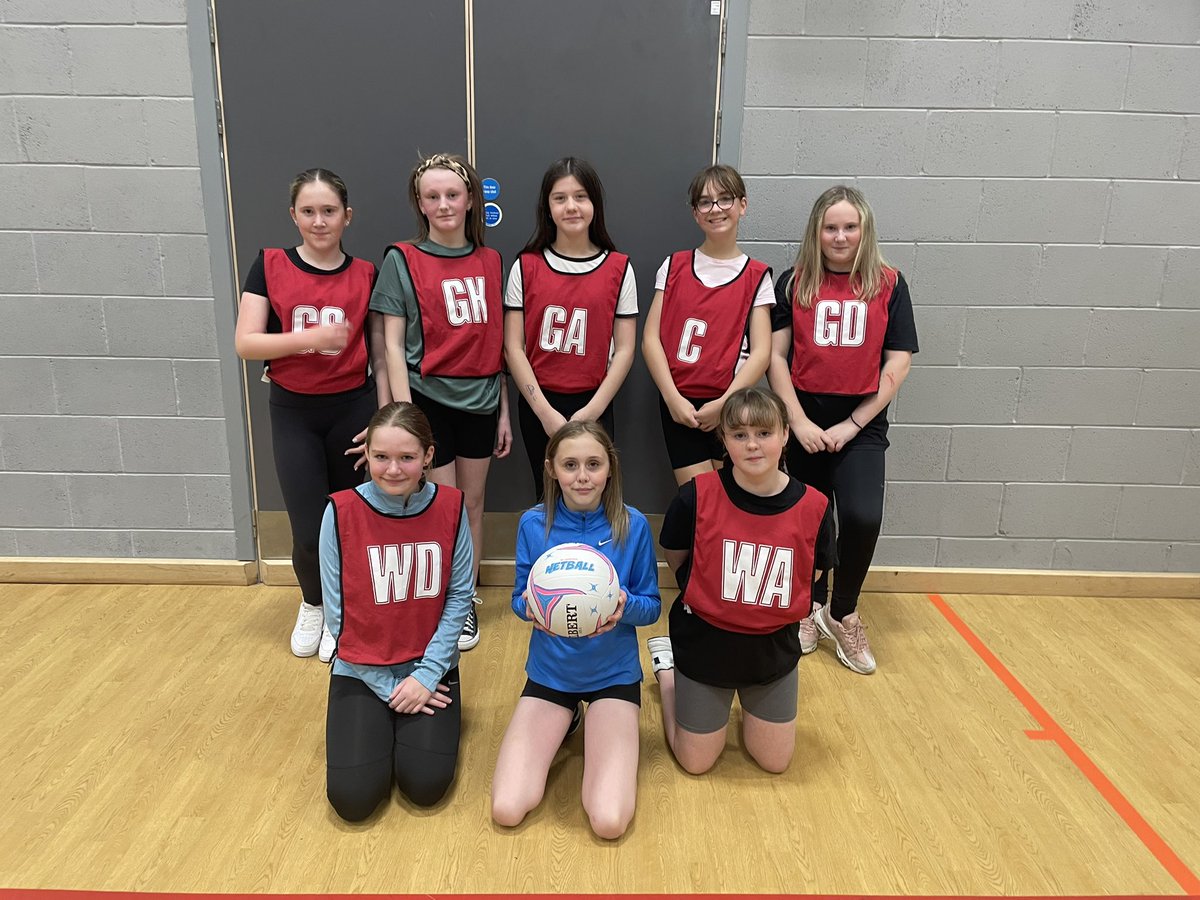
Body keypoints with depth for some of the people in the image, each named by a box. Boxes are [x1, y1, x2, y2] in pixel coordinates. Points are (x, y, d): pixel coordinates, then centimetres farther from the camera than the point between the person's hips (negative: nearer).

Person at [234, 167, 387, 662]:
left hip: (352, 407, 1)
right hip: (293, 411, 0)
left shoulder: (366, 275, 0)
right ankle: (312, 604, 29)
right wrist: (310, 338, -23)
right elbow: (245, 343, -9)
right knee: (309, 532, -2)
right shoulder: (270, 266, -2)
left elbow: (380, 356, 4)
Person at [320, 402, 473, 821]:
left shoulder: (450, 506, -9)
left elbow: (459, 596, -5)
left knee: (425, 784, -13)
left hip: (430, 667, 1)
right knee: (353, 797, -11)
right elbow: (337, 611, -10)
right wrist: (387, 687, -9)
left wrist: (426, 674, -12)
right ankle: (380, 726, 20)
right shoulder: (342, 511, -14)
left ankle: (412, 729, 20)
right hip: (361, 673, 0)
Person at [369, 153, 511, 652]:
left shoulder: (489, 261, 6)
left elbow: (496, 343, 8)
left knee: (473, 503, 12)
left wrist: (505, 409, 8)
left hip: (480, 400, 4)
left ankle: (465, 602, 29)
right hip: (429, 398, -4)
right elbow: (392, 345, -7)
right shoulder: (403, 260, -4)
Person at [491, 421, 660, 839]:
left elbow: (651, 607, -3)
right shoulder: (534, 523, -9)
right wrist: (530, 607, -23)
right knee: (506, 810, -8)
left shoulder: (632, 525, -12)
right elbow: (519, 599, 1)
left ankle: (596, 735, 18)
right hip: (549, 672, 1)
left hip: (613, 674, -1)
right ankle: (564, 725, 20)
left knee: (609, 822, -14)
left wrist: (625, 606, -27)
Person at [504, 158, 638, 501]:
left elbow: (624, 350, -2)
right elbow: (513, 347, -2)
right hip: (538, 404, 1)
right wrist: (544, 411, -10)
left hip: (593, 404, 0)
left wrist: (592, 411, -9)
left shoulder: (618, 268, -1)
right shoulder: (526, 266, 0)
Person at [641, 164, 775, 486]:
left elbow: (761, 352, -3)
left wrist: (723, 404, -12)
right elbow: (651, 338, 2)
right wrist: (673, 398, -9)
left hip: (731, 406, 0)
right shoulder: (674, 266, 8)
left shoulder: (756, 276, 4)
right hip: (680, 405, 1)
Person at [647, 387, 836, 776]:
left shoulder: (813, 507, -16)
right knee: (696, 763, 14)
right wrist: (712, 603, -1)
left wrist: (762, 608, 0)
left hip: (773, 648, 2)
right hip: (706, 643, -2)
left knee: (775, 762, 15)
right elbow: (677, 561, -4)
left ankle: (750, 703, 42)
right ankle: (666, 666, 35)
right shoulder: (696, 496, -22)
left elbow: (810, 575, 1)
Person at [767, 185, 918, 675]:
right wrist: (799, 421, -9)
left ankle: (842, 613, 8)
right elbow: (775, 356, -1)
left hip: (861, 422, -1)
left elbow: (896, 364, -1)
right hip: (805, 422, 1)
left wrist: (852, 424, -6)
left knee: (863, 517, -18)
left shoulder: (888, 284, 1)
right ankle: (811, 607, 34)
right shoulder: (794, 282, 1)